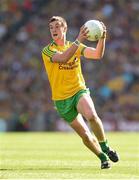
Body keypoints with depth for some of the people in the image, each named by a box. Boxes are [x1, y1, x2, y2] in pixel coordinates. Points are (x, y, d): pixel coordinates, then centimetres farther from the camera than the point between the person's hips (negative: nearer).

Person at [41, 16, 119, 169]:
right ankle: (103, 157, 23)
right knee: (85, 135, -2)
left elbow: (97, 54, -8)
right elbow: (63, 58, -29)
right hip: (62, 99, -1)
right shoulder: (47, 51, -8)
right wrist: (78, 41, -40)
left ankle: (105, 147, -11)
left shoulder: (76, 47, 4)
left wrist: (102, 38, -26)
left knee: (91, 115, -32)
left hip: (79, 91, 1)